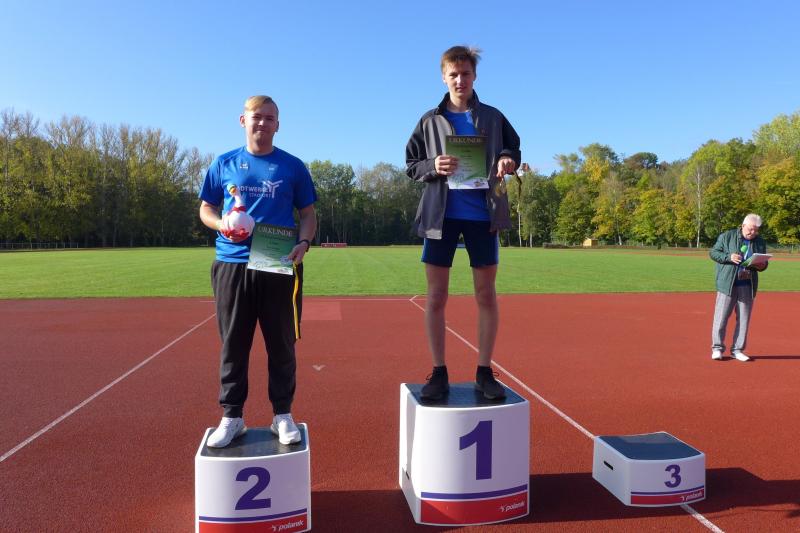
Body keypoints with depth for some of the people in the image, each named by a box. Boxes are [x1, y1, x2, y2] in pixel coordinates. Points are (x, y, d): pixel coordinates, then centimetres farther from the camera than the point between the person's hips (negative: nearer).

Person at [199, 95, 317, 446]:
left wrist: (303, 242, -11)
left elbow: (308, 213, 9)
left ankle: (283, 415, 18)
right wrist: (221, 224, -8)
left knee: (282, 344, 5)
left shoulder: (293, 167, 8)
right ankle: (231, 417, 20)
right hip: (232, 264, 1)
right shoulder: (224, 164, 11)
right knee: (233, 344, 7)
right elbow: (206, 209, 15)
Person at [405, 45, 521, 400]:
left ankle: (484, 372, 14)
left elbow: (514, 150, 16)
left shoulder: (493, 117, 9)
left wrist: (508, 161, -7)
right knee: (436, 296, 0)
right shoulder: (430, 121, 8)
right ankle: (438, 373, 10)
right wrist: (432, 166, -12)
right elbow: (411, 165, 10)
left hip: (483, 214, 1)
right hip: (441, 214, 0)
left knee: (486, 295, 3)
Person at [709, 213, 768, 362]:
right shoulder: (726, 236, -1)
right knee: (721, 316, -2)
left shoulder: (760, 242, 11)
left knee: (743, 319, 6)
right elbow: (713, 252, -1)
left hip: (748, 285, 4)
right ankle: (717, 348, 6)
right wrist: (728, 257, -18)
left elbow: (764, 263, 19)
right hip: (727, 283, -4)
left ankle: (737, 349, 16)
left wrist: (762, 266, -5)